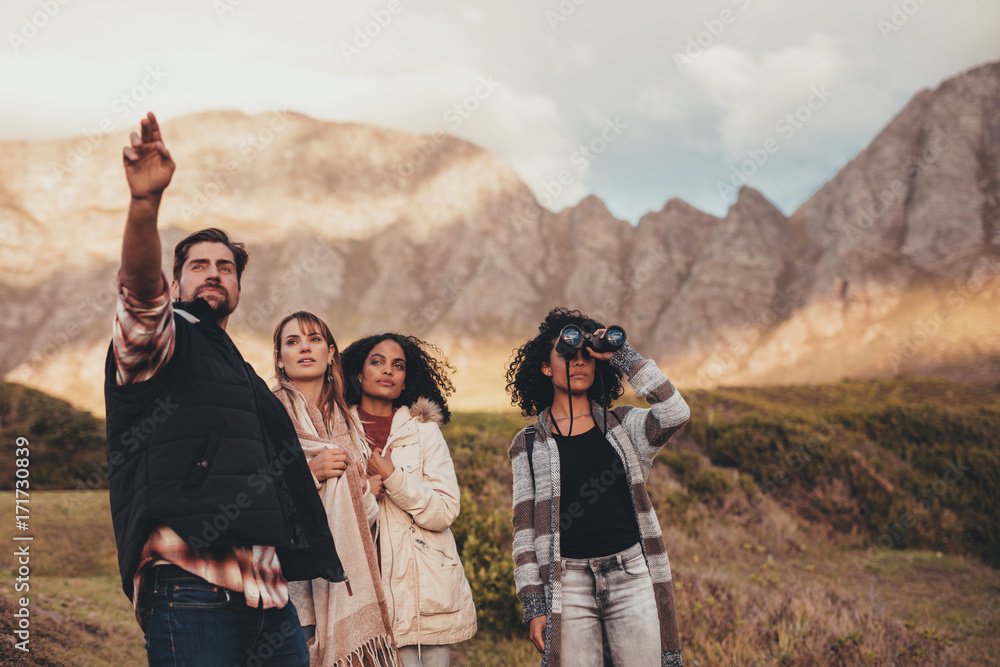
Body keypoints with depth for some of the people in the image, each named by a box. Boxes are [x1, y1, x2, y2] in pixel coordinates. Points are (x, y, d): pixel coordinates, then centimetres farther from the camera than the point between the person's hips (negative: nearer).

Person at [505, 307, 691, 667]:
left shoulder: (623, 426, 11)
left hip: (632, 576, 1)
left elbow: (675, 414, -10)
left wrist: (624, 356, -4)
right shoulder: (529, 444, 9)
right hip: (568, 584, 0)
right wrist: (533, 604, 0)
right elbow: (525, 530, 7)